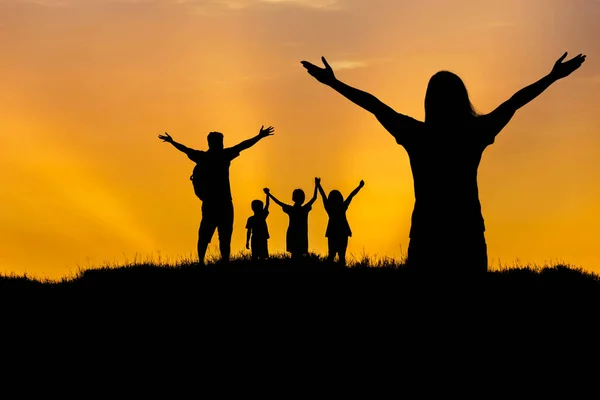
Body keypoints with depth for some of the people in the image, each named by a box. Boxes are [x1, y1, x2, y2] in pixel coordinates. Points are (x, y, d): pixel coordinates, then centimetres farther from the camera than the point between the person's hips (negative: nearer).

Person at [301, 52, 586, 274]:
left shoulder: (416, 134, -4)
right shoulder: (475, 133, -3)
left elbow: (373, 104, 4)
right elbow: (515, 102, 8)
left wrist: (332, 82, 14)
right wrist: (552, 77, 18)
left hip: (427, 234, 0)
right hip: (467, 234, 0)